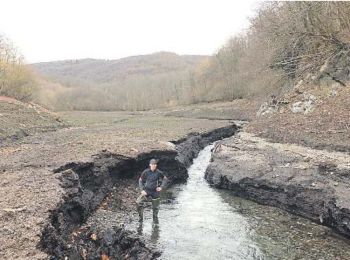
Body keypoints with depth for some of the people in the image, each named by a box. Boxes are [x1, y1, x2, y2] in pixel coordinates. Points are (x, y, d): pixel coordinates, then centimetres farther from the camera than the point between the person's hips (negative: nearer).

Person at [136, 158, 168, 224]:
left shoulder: (159, 172, -8)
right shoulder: (146, 172, -9)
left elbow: (165, 179, 7)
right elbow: (140, 180, 2)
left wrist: (161, 187, -3)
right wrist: (142, 190, -7)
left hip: (155, 192, 0)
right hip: (146, 191, 0)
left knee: (155, 207, 9)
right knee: (138, 202, -17)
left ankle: (155, 220, 33)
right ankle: (141, 217, 0)